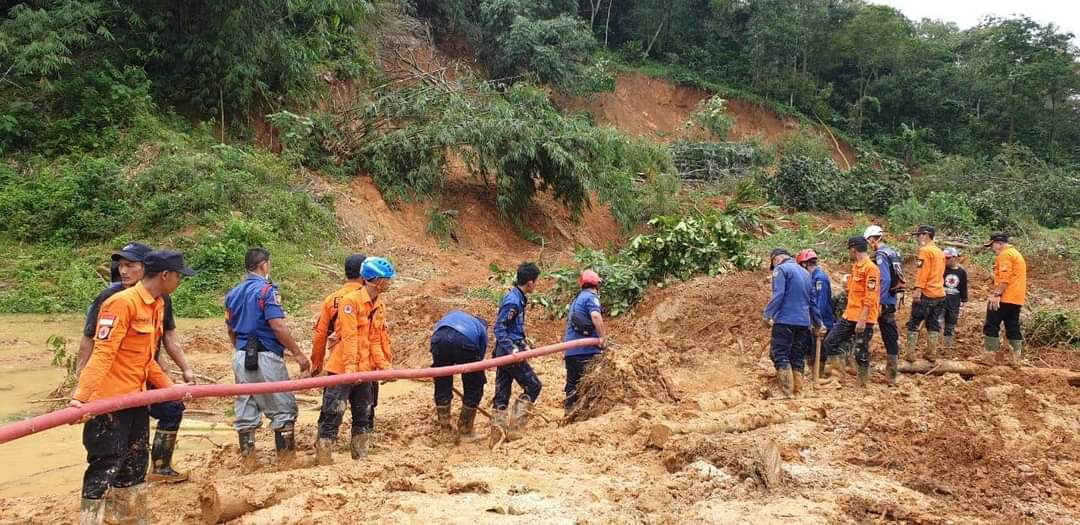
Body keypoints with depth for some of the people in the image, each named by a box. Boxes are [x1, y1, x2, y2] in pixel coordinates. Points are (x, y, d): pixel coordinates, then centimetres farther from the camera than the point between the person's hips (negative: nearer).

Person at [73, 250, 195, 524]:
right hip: (109, 399, -9)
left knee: (134, 466, 17)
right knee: (106, 467, -4)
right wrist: (81, 396, -31)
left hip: (136, 398, 9)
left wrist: (169, 386, 11)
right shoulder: (122, 302, -18)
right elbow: (102, 353, -25)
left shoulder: (157, 305, 10)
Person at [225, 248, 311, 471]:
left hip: (241, 358, 7)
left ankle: (248, 460, 15)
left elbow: (230, 329, 17)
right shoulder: (266, 290, -12)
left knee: (246, 410, 11)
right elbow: (278, 326, -19)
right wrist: (298, 353, -14)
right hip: (266, 357, -7)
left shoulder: (233, 293, 10)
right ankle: (286, 458, 7)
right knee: (283, 408, 4)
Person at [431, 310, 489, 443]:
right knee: (474, 389, 17)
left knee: (442, 386, 20)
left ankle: (444, 428, 30)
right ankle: (465, 430, 24)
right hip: (465, 341, -2)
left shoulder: (453, 314, 43)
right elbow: (479, 359, 33)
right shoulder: (481, 328, 35)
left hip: (439, 337, 2)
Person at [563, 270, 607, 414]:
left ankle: (569, 410, 15)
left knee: (572, 382, 13)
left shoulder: (576, 299, 23)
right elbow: (595, 315, -25)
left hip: (570, 349, 9)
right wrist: (602, 336, -20)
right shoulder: (591, 297, -5)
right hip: (585, 349, -9)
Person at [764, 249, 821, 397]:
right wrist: (817, 322, 29)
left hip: (785, 321, -7)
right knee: (797, 358, 11)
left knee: (781, 356, -6)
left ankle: (787, 393, -16)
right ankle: (798, 392, 10)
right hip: (803, 322, 7)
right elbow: (812, 300, 23)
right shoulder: (805, 272, 21)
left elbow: (778, 295, -16)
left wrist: (768, 314, -17)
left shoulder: (781, 269, -3)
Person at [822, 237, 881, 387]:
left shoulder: (871, 268, -14)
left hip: (863, 319, -9)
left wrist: (862, 320, -23)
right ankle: (837, 371, 12)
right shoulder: (855, 267, 15)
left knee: (861, 352, 0)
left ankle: (863, 383, 12)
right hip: (849, 316, 9)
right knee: (830, 341, 4)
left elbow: (870, 298, -20)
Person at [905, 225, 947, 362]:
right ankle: (932, 353, 12)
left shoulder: (925, 250, -9)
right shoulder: (940, 252, 17)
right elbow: (940, 272, 20)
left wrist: (918, 289, -22)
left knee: (914, 323, -3)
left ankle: (910, 354, -5)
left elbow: (923, 271, -18)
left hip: (926, 294, -8)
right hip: (939, 294, 8)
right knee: (933, 324, 11)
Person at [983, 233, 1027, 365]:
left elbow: (1004, 278, -19)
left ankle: (990, 356, -9)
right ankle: (1016, 358, 5)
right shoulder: (1016, 253, 24)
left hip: (1005, 298, -10)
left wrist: (996, 294, -22)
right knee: (1013, 328, 8)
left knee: (991, 326, -6)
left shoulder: (1005, 254, -8)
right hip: (1016, 298, 10)